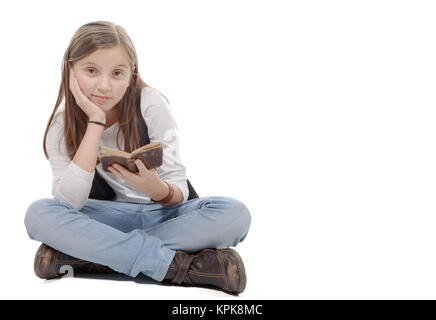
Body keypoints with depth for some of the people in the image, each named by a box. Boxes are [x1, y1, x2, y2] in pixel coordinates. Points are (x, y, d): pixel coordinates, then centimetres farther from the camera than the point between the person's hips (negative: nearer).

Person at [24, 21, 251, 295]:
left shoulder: (152, 105, -16)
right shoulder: (64, 122, -11)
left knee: (235, 214, -31)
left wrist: (158, 189, -40)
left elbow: (178, 192, -15)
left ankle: (79, 254, -31)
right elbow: (68, 203, -26)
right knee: (38, 214, -28)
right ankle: (180, 265, -32)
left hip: (165, 213, 0)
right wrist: (96, 122, -28)